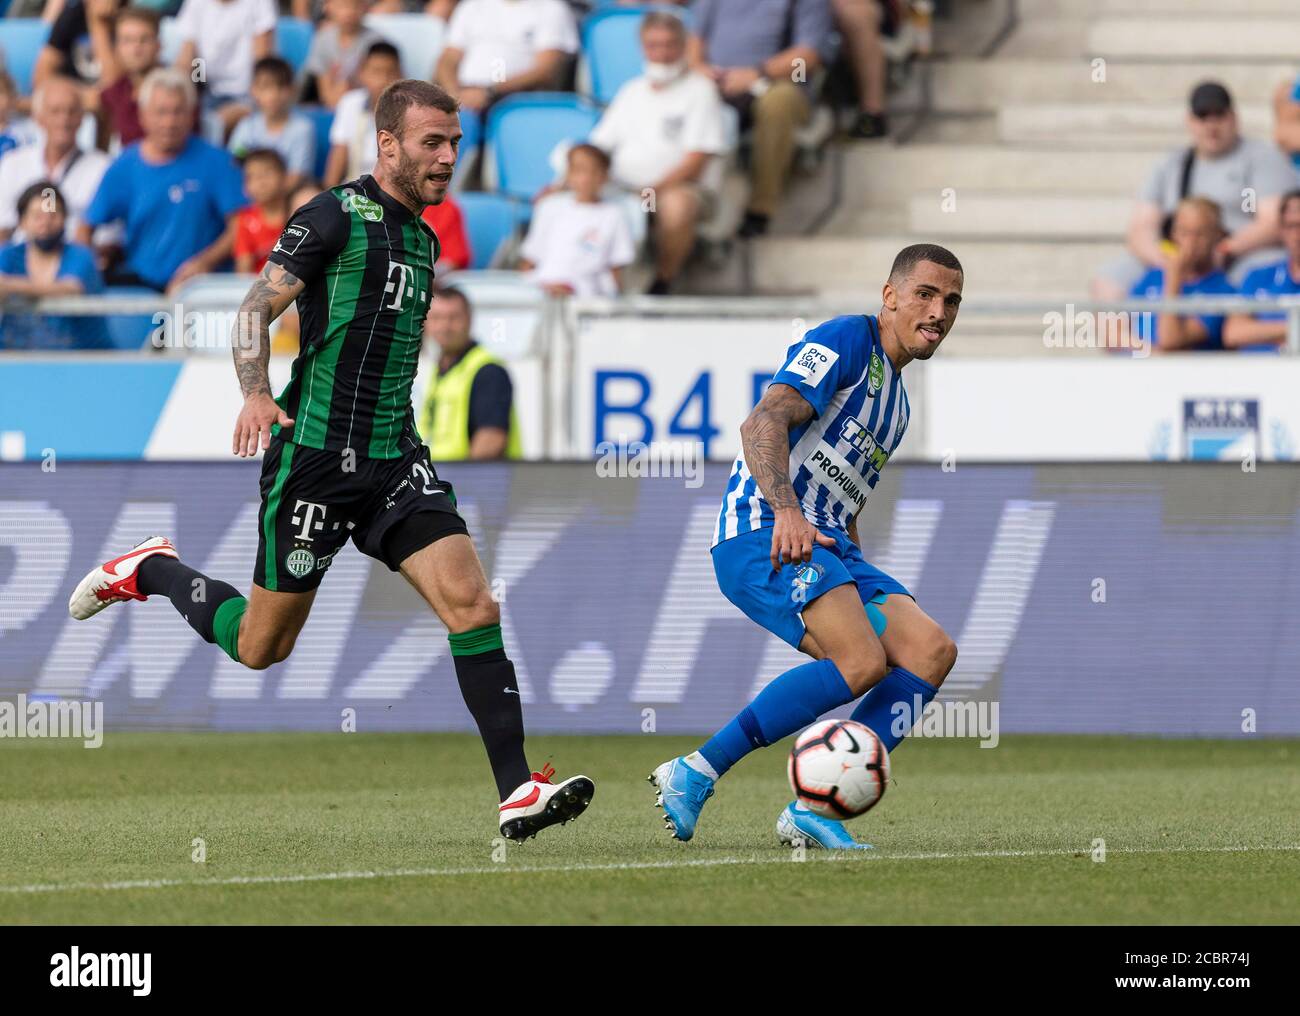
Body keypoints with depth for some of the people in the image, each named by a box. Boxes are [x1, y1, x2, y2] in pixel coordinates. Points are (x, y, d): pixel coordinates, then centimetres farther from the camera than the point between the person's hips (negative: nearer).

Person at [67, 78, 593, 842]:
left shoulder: (424, 239, 16)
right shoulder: (337, 216, -7)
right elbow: (258, 308, -11)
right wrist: (256, 395, -27)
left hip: (394, 459, 6)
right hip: (314, 455, -6)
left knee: (471, 603, -14)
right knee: (261, 646, 5)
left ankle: (517, 792, -17)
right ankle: (151, 571, 33)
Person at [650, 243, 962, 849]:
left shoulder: (896, 401, 27)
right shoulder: (846, 341, -3)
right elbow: (764, 423, -18)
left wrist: (871, 596, 29)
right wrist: (785, 510, -34)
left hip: (826, 548, 9)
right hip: (760, 536, -9)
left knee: (931, 651, -11)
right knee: (860, 663, -28)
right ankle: (693, 776, -20)